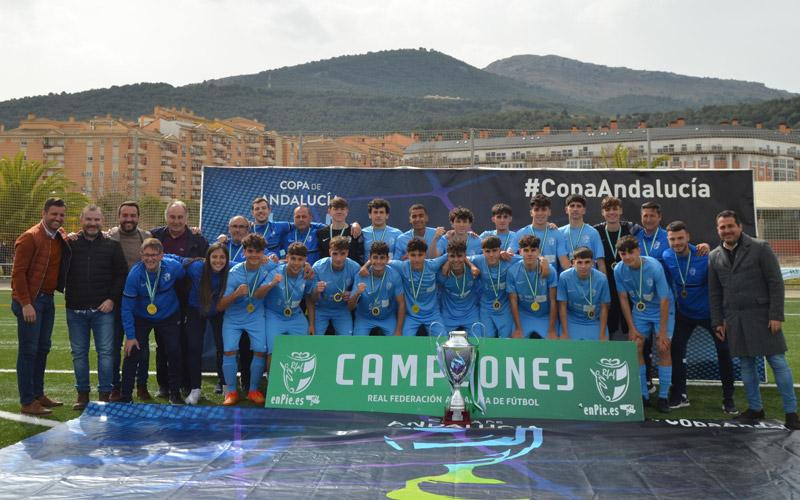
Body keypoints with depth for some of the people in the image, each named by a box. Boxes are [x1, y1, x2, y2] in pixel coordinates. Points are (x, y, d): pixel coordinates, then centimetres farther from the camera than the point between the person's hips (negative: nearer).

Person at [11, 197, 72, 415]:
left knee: (43, 348, 15)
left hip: (48, 299, 8)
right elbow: (18, 272, -15)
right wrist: (26, 304, -20)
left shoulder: (61, 237, 9)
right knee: (28, 350, -3)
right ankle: (27, 402, 3)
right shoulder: (30, 238, -13)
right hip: (30, 301, -8)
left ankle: (38, 394, 26)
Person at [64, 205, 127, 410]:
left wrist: (112, 298, -5)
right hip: (75, 310, 2)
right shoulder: (70, 244, 4)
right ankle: (82, 394, 20)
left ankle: (105, 394, 8)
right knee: (79, 353, 9)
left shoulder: (112, 246, 2)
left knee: (106, 351, -1)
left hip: (103, 309, -1)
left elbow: (122, 274, 2)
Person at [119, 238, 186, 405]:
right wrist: (130, 336, -19)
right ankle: (125, 396, 6)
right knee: (132, 354, -9)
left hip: (169, 317, 1)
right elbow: (127, 308, -19)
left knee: (174, 353, 0)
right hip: (141, 318, -1)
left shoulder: (173, 267, -23)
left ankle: (175, 393, 19)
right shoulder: (135, 274, -25)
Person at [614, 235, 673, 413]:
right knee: (635, 348, -5)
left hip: (662, 309, -3)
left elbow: (664, 301, -23)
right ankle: (643, 395, 7)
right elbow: (623, 299, -5)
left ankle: (663, 397, 1)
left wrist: (662, 333, -22)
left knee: (663, 349, -10)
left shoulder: (654, 267, -27)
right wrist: (632, 328, -5)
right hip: (639, 310, 3)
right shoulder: (619, 270, -16)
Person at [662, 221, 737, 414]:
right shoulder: (666, 257, -12)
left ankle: (728, 399, 12)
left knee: (724, 351, -3)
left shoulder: (704, 257, -22)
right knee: (676, 349, -4)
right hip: (685, 312, 3)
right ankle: (679, 395, 11)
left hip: (710, 312, -2)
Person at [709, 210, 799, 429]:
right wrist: (717, 322, 7)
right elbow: (714, 293, 12)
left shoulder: (760, 248, -3)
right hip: (734, 320, 4)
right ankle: (755, 408, 22)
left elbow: (776, 282, -6)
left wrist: (776, 315, -11)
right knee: (746, 365, 10)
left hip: (762, 316, -4)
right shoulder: (714, 256, 9)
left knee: (778, 362, -1)